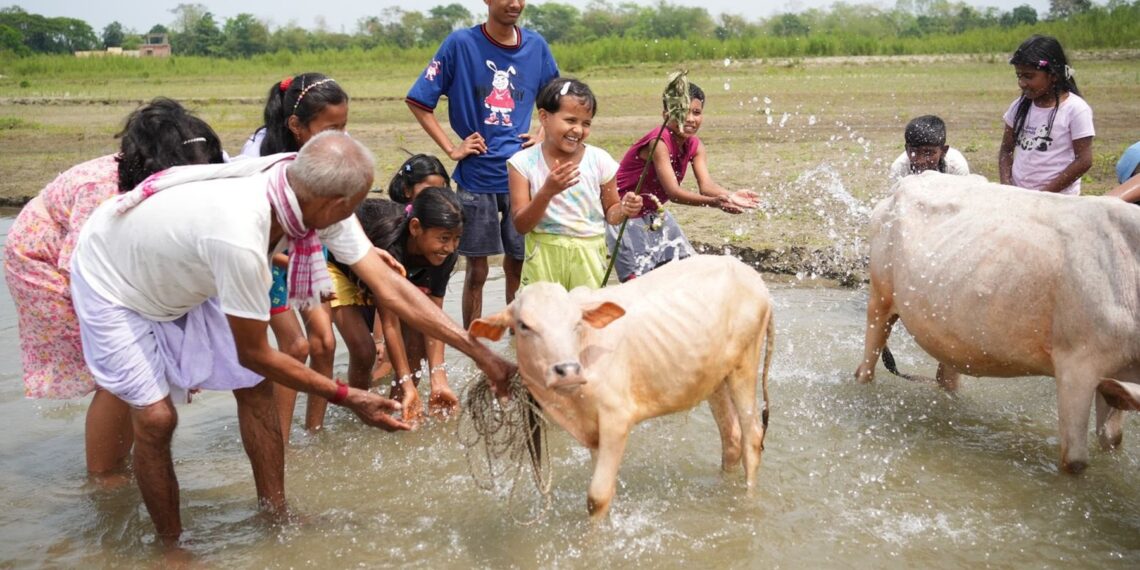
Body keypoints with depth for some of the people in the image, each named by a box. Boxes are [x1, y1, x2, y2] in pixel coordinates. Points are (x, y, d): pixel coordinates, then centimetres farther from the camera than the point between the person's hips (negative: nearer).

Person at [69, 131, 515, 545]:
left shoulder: (313, 196, -23)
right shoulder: (241, 239, -44)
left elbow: (390, 288, -19)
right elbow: (253, 354, -28)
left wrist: (480, 353, -20)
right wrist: (348, 398, -20)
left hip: (179, 278, 7)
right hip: (113, 283, -7)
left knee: (254, 386, 3)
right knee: (156, 416, -11)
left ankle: (275, 515, 17)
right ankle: (170, 547, 11)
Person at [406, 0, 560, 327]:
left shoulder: (536, 46, 3)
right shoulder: (461, 43, -7)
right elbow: (417, 101, -4)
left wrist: (544, 137, 5)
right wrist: (451, 149, -8)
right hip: (476, 177, -3)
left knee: (519, 266, 11)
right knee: (477, 271, 5)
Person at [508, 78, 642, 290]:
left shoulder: (599, 160, -1)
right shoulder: (524, 163, -5)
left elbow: (610, 212, 10)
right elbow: (521, 225, -8)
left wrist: (623, 209, -13)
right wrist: (547, 191, -22)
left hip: (589, 257, 1)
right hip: (544, 257, -1)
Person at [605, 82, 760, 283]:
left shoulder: (695, 146, -4)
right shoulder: (659, 142, -28)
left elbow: (705, 184, -19)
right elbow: (673, 192, -35)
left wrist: (729, 196, -40)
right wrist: (714, 202, -48)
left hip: (654, 213, 8)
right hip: (625, 214, -8)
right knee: (638, 276, -14)